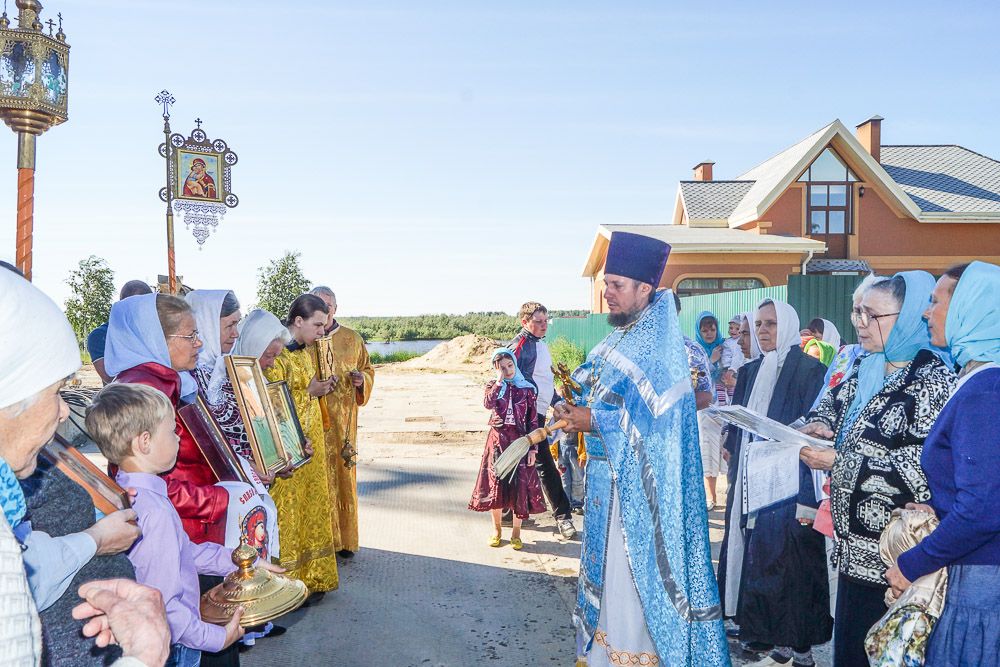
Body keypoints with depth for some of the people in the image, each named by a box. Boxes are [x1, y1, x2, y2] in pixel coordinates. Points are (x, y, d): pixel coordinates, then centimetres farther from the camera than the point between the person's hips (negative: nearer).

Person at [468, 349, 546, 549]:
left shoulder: (527, 389, 2)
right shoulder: (493, 386, 4)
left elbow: (533, 420, 2)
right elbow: (488, 404, -19)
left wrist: (532, 448, -3)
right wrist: (499, 381, -16)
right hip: (498, 440, 1)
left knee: (520, 486, 0)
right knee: (495, 484, 4)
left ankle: (516, 533, 13)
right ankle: (496, 529, 21)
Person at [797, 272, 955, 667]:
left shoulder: (933, 380, -16)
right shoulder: (867, 370, 9)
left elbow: (924, 466, -24)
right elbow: (835, 403, 26)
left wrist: (840, 463, -21)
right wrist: (819, 424, 4)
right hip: (855, 545, 8)